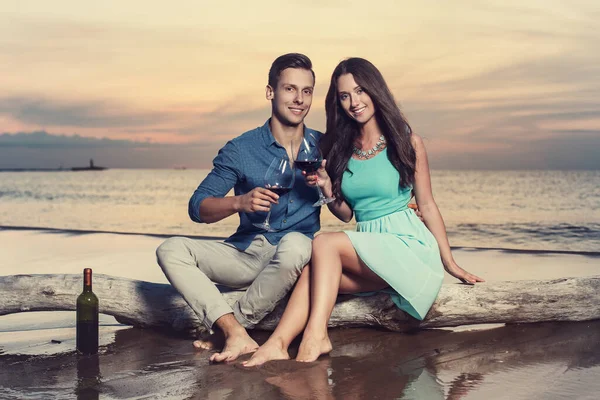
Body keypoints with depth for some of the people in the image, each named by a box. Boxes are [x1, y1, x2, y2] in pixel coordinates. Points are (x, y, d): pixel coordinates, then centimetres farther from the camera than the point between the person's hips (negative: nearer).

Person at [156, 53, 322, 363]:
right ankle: (236, 334, -34)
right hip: (247, 254, 2)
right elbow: (197, 208, -3)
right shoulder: (241, 150, 3)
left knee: (295, 243, -37)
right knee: (171, 250, -18)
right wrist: (240, 202, -22)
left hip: (295, 256, -1)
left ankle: (226, 331, -21)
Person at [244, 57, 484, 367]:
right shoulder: (341, 149, 13)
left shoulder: (407, 142, 1)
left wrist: (449, 264, 2)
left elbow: (427, 205, 4)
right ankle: (276, 345, -41)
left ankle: (315, 336, -33)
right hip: (368, 253, 4)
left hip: (407, 244, -4)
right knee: (315, 270, -27)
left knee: (324, 243, -27)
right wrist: (327, 189, -4)